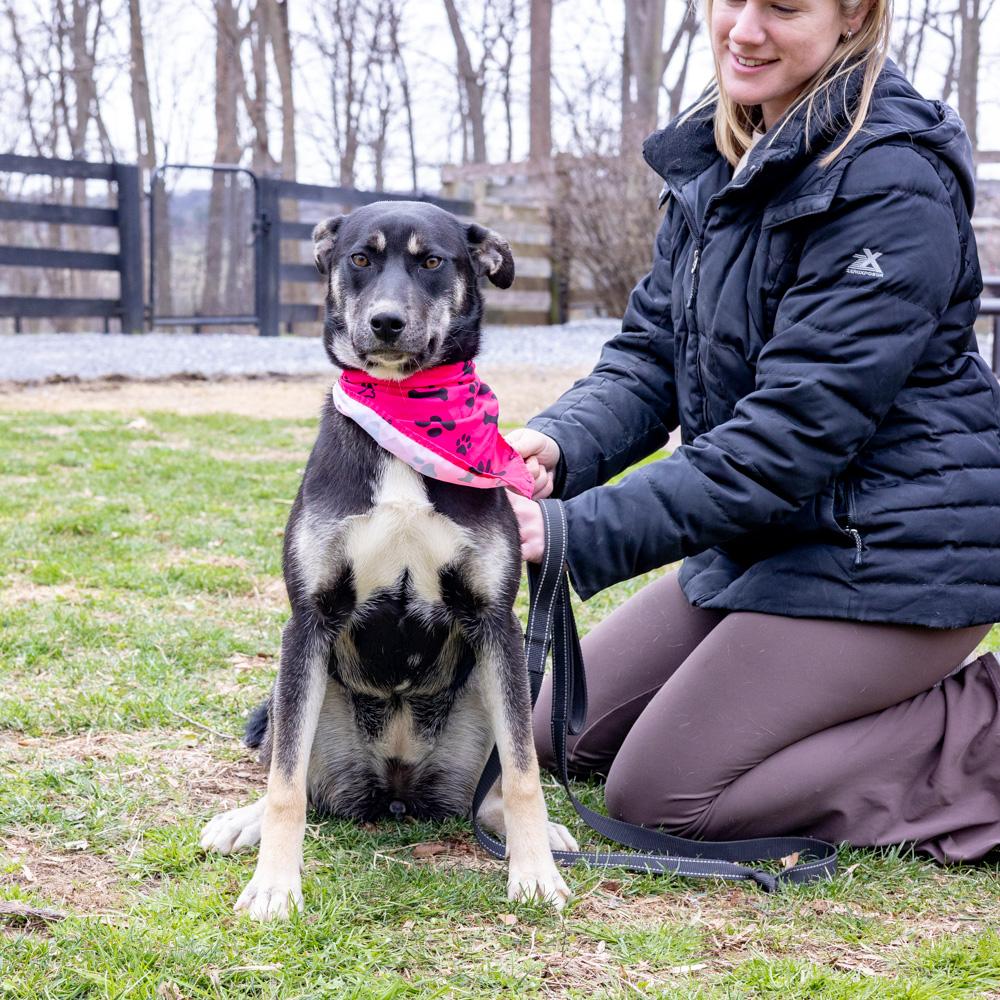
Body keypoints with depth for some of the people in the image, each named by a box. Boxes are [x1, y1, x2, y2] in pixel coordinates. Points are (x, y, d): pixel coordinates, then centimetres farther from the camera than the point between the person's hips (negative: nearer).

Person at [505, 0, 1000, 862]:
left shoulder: (891, 179, -21)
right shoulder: (717, 160, 6)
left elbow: (797, 428, -26)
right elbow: (650, 356, 3)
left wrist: (584, 532, -29)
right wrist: (561, 444, -19)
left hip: (889, 554, -9)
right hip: (768, 534, 9)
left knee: (660, 795, -11)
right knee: (567, 732, 13)